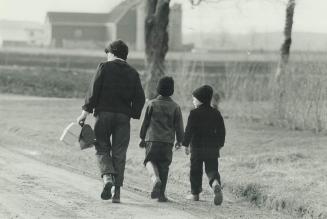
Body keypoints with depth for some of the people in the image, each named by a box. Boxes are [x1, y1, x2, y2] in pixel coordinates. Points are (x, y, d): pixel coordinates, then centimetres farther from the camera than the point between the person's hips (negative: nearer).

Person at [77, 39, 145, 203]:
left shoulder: (104, 67, -1)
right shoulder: (133, 73, 9)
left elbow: (93, 90, -7)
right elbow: (140, 98, 4)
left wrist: (86, 111, -4)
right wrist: (133, 115, 11)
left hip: (104, 113, -2)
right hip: (123, 116, 3)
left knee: (102, 148, 10)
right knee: (119, 153, 6)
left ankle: (107, 177, -16)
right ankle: (117, 192, 3)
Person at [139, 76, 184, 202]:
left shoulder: (152, 104, 0)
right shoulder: (175, 107, 1)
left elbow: (145, 122, 5)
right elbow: (179, 126, 5)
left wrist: (142, 138, 16)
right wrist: (179, 140, 19)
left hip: (152, 139, -1)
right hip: (168, 140, 1)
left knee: (150, 160, 9)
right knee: (164, 166, 8)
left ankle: (155, 178, -24)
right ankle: (161, 194, 7)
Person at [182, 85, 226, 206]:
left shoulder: (194, 113, -8)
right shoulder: (216, 113, 6)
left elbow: (189, 130, -11)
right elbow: (221, 131, 9)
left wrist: (185, 144, -4)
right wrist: (219, 144, 18)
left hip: (197, 147, -3)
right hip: (212, 148, 3)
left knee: (195, 170, 9)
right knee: (211, 169, 4)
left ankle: (195, 193, 14)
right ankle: (216, 183, -26)